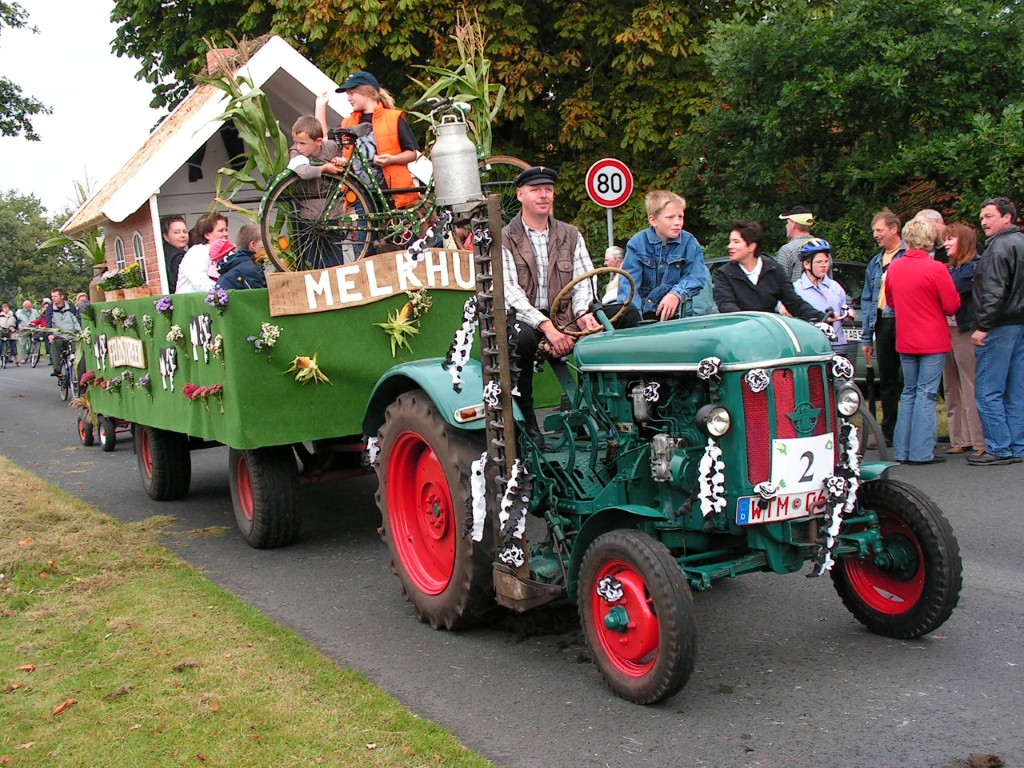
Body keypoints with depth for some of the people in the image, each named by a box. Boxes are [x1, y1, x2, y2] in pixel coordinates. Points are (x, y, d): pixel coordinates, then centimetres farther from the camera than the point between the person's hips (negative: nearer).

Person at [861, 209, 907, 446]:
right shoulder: (874, 263, 19)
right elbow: (867, 301, 20)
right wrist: (867, 337, 15)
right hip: (882, 324, 6)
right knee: (886, 381, 10)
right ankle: (889, 431, 18)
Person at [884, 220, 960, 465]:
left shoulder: (893, 268, 2)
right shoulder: (936, 269, -15)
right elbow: (952, 306, -11)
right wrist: (931, 306, 8)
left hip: (905, 342, 5)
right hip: (933, 341, -5)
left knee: (909, 392, 14)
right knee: (926, 394, -2)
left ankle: (902, 451, 14)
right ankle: (921, 452, -2)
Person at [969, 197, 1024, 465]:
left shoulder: (1000, 246, -11)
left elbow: (995, 292, -20)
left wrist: (983, 327, -17)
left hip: (1001, 327, -9)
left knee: (987, 390, -6)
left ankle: (1000, 449, -6)